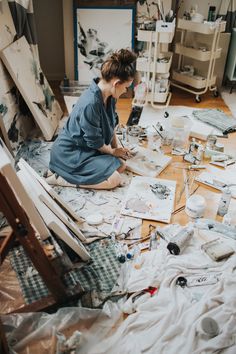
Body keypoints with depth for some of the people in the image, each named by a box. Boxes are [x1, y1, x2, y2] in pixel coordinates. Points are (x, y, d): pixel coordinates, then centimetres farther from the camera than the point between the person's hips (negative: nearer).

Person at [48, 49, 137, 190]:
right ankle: (60, 178, -6)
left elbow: (111, 124, 11)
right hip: (69, 153, -9)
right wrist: (112, 151, -5)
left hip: (88, 147, 9)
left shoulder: (108, 95, -4)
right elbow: (94, 141, -22)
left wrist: (117, 146, 4)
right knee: (114, 179, -14)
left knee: (121, 164, 6)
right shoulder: (90, 104, -32)